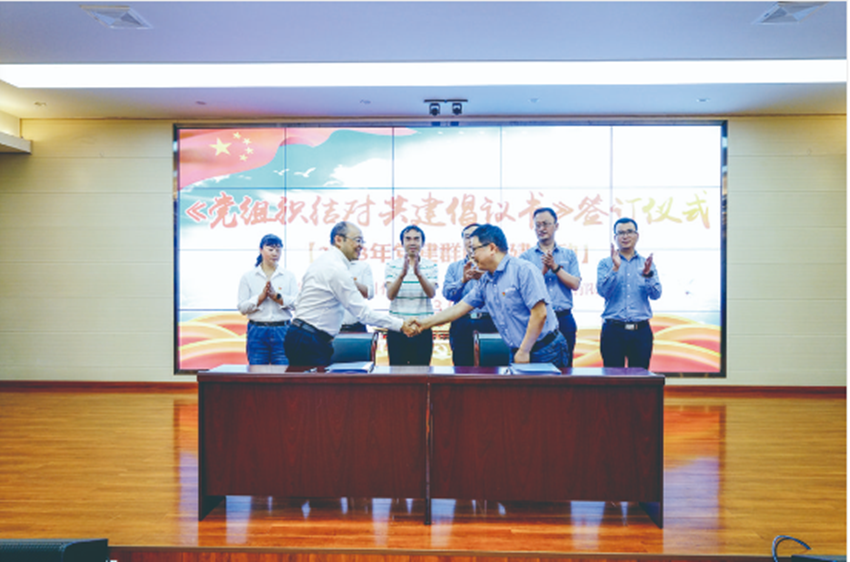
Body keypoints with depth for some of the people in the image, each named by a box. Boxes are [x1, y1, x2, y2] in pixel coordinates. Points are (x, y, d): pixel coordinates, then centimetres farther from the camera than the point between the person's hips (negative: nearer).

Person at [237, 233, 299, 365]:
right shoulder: (248, 277, 7)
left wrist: (276, 296, -14)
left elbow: (296, 303, -3)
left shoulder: (289, 276, 8)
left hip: (282, 331, 0)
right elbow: (242, 307, 0)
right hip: (257, 332, 0)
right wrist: (261, 296, -12)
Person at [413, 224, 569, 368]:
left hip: (545, 351, -7)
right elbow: (460, 308, 13)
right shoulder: (485, 281, 10)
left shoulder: (523, 270, -13)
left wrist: (524, 352, -16)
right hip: (519, 353, 7)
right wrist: (424, 323, 11)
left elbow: (540, 314, -19)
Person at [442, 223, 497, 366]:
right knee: (462, 366, 1)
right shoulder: (454, 267, 17)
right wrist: (463, 280, -18)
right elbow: (447, 293, 1)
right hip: (462, 324, 2)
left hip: (488, 323, -2)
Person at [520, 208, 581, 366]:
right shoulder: (526, 256, 7)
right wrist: (543, 270, -12)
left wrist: (555, 267, -9)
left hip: (564, 319, 2)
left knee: (565, 366, 5)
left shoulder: (569, 255, 12)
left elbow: (575, 284, -1)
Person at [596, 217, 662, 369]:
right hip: (613, 329, -2)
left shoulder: (647, 264, 12)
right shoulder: (605, 263, 7)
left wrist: (647, 274, -19)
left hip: (641, 330, 2)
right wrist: (615, 268, -20)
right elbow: (602, 291, -8)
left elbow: (656, 294, -1)